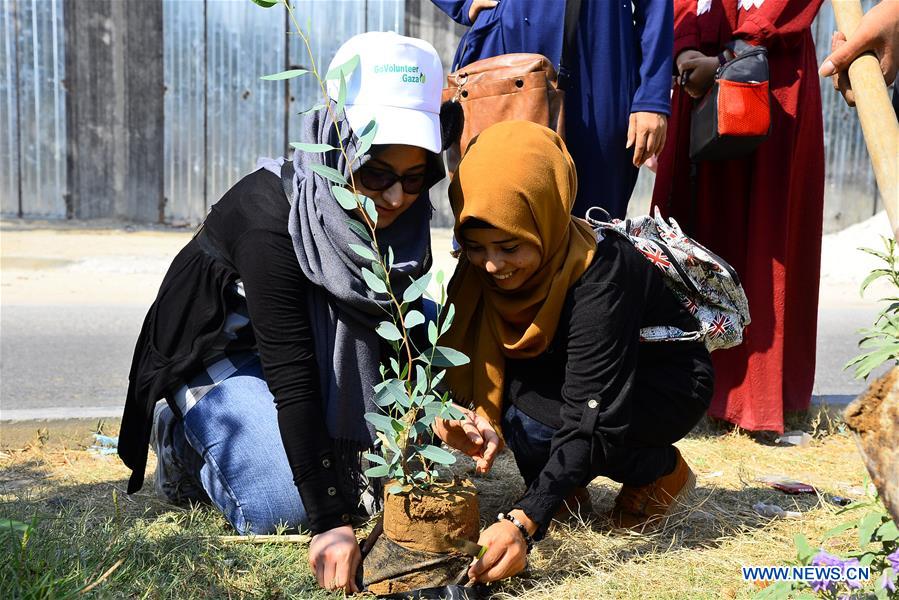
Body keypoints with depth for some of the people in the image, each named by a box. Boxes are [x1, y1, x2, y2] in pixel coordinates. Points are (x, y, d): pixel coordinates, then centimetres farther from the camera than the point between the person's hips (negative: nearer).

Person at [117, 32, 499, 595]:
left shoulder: (401, 215, -16)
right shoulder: (270, 215, -34)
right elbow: (291, 378, -36)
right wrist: (329, 523, -35)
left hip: (319, 343, 6)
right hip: (220, 354, -6)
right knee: (287, 506, -20)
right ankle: (181, 433, 9)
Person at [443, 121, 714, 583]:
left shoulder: (600, 274, -35)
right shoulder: (481, 267, -17)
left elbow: (591, 418, -40)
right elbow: (462, 359, -13)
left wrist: (524, 520, -48)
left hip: (665, 383, -5)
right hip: (565, 373, 6)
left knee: (531, 421, -31)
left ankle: (662, 471, -3)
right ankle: (563, 488, 0)